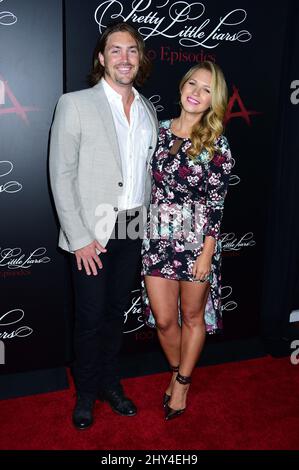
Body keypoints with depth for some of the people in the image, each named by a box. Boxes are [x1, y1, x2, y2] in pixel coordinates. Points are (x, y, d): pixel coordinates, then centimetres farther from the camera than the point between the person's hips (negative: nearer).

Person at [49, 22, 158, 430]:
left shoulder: (148, 111, 10)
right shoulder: (75, 104, -6)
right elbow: (61, 175, -10)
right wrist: (79, 237, -15)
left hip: (134, 229, 5)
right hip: (93, 232, -4)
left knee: (117, 312, 17)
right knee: (90, 319, 6)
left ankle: (110, 383, 37)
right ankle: (86, 393, 29)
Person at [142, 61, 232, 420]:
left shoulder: (216, 144, -7)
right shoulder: (161, 130, 4)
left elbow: (216, 202, -8)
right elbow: (151, 185, 10)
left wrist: (207, 253, -11)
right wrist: (147, 233, 9)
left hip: (197, 241, -3)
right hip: (158, 239, 3)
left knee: (193, 316, 13)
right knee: (163, 319, 10)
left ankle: (183, 382, 35)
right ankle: (177, 371, 38)